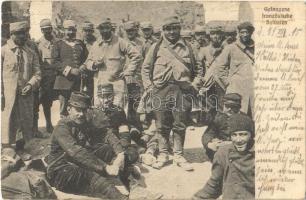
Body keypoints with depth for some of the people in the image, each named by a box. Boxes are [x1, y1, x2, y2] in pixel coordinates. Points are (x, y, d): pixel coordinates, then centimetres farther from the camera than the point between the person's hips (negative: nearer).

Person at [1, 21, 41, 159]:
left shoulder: (31, 53, 9)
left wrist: (31, 84, -12)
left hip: (26, 95, 4)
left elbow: (37, 72, 8)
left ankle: (21, 148, 31)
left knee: (26, 122, 12)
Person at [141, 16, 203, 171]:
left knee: (180, 125, 4)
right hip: (160, 90, -1)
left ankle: (179, 155, 16)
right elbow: (145, 68, 9)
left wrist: (194, 84, 5)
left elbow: (197, 69, 20)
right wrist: (149, 87, 0)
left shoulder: (187, 48, 14)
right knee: (162, 125, 4)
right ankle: (163, 154, 18)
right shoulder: (156, 47, 10)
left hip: (182, 90, 1)